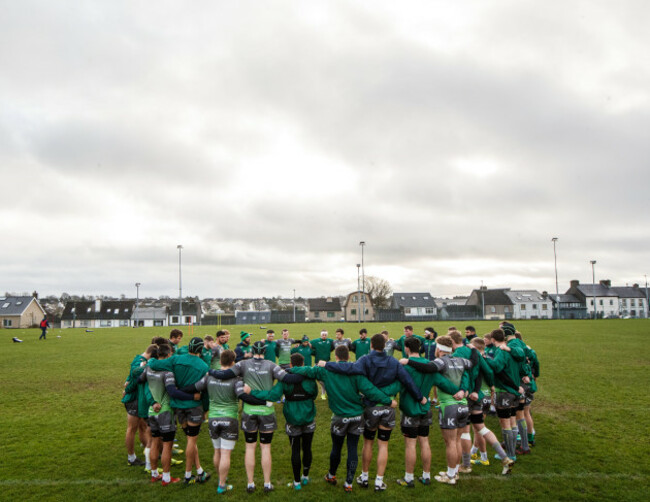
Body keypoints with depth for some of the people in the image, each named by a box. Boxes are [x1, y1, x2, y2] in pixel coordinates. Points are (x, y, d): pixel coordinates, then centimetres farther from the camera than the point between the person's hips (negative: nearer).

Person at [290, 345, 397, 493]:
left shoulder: (326, 370, -7)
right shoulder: (355, 371, -11)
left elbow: (306, 371, -3)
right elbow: (369, 390, -17)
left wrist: (288, 370, 12)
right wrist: (389, 401, -11)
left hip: (340, 417, 1)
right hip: (357, 416, 0)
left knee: (336, 448, 19)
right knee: (352, 449, 8)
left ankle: (331, 476, 39)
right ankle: (348, 483, 15)